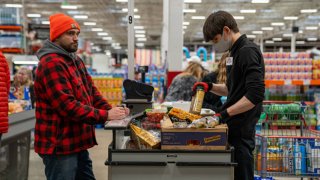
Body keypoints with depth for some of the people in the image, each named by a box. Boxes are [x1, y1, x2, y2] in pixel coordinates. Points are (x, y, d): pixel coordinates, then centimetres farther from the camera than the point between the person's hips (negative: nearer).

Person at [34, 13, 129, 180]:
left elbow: (91, 91, 13)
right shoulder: (51, 64, -19)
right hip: (59, 146, -10)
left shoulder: (76, 61, 15)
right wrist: (105, 116, -22)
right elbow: (67, 105, -26)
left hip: (77, 142, 10)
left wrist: (110, 110, -5)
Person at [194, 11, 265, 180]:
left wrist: (225, 113, -23)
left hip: (241, 130, -9)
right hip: (234, 127, 9)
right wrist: (211, 86, 9)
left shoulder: (248, 51, -14)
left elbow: (256, 94, -23)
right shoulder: (236, 52, 15)